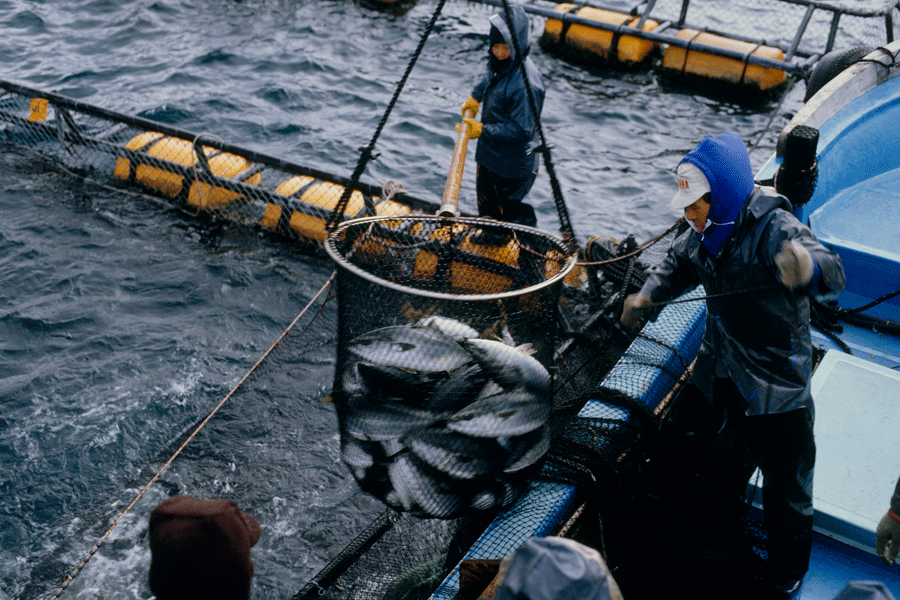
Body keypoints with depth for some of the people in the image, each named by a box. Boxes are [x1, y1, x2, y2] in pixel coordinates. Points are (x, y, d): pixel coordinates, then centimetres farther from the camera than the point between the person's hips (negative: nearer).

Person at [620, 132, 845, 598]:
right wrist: (647, 296, -4)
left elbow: (832, 275, -42)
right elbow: (678, 265, 17)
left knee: (785, 488, 9)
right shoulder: (707, 230, -2)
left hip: (776, 385, -7)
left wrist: (809, 267, -67)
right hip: (717, 373, 7)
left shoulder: (774, 228, -26)